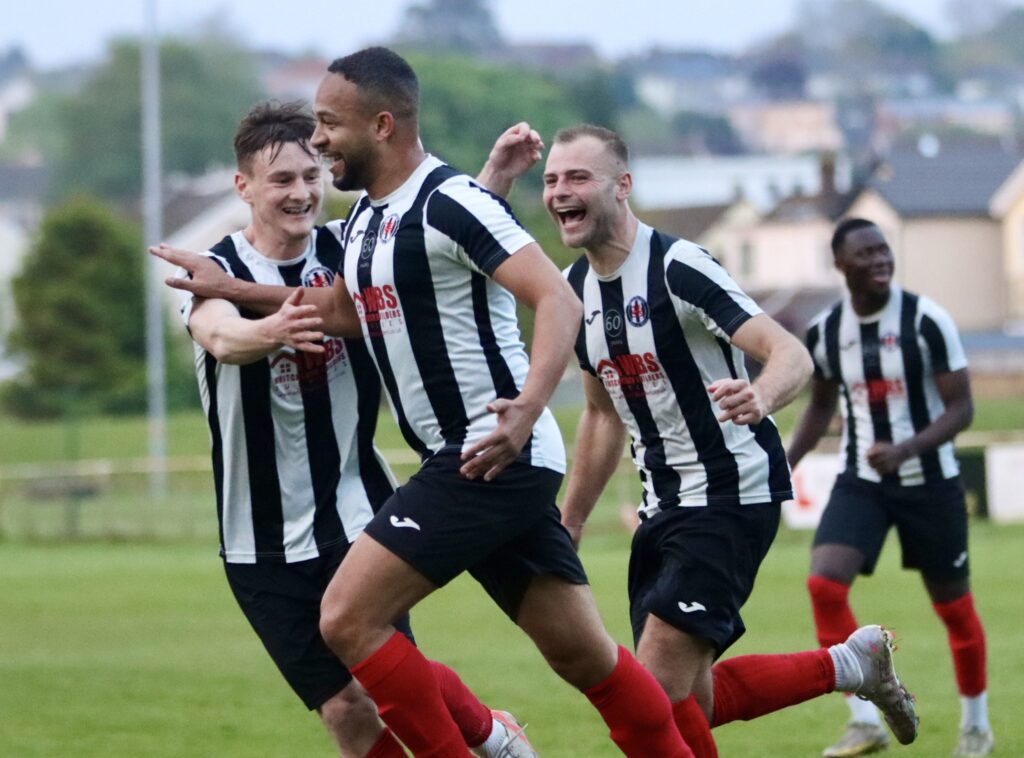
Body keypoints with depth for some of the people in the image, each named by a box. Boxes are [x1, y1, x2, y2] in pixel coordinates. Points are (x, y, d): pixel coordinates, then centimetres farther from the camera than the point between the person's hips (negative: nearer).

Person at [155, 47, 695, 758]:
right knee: (582, 654, 9)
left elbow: (560, 301, -22)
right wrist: (230, 289, 31)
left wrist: (528, 409, -36)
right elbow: (342, 311, 34)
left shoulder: (449, 203, -14)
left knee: (348, 617, -10)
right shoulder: (367, 216, 15)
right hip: (463, 460, 9)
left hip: (497, 456, -9)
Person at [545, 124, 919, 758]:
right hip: (665, 506, 8)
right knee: (690, 699, 9)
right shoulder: (575, 289, 6)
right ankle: (850, 664, 27)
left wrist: (759, 397, -48)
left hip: (733, 494, -8)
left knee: (658, 689, -17)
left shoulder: (677, 267, -18)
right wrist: (569, 524, 21)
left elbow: (792, 355, -26)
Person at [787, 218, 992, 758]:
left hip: (929, 482, -3)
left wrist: (905, 450, -28)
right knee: (824, 584, -19)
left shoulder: (926, 321, -14)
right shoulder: (824, 332, -1)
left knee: (953, 606, 8)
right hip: (860, 482, 3)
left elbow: (961, 406, -14)